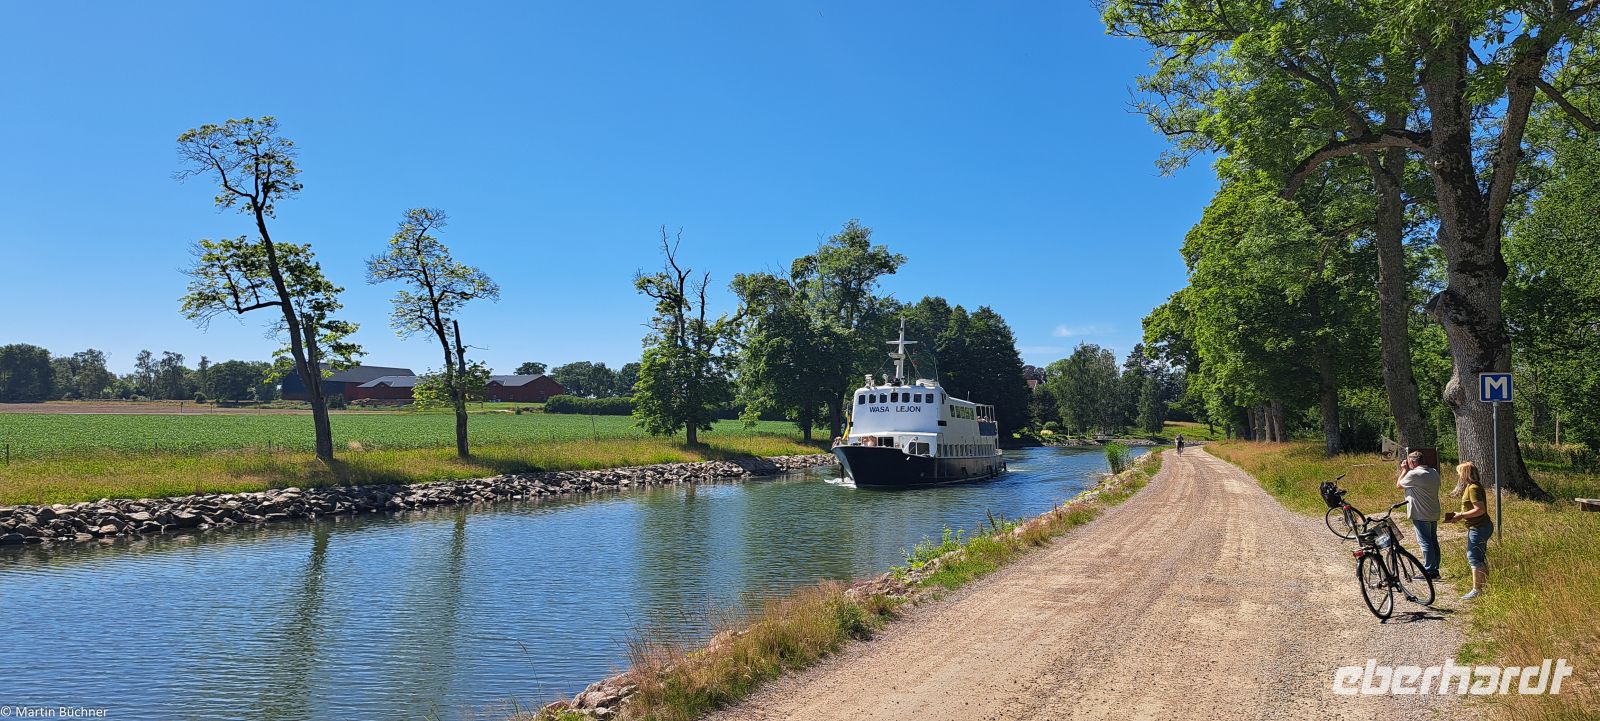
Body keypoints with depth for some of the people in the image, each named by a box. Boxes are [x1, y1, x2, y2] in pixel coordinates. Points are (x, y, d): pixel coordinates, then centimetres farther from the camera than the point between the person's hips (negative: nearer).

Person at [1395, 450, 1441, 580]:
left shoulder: (1414, 474, -19)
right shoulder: (1434, 472, 7)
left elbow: (1398, 485, -5)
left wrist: (1405, 470, 2)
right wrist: (1407, 471, 14)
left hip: (1421, 515, -9)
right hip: (1434, 514, 9)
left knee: (1425, 542, -4)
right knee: (1433, 541, 14)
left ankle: (1429, 571, -2)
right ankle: (1435, 569, 20)